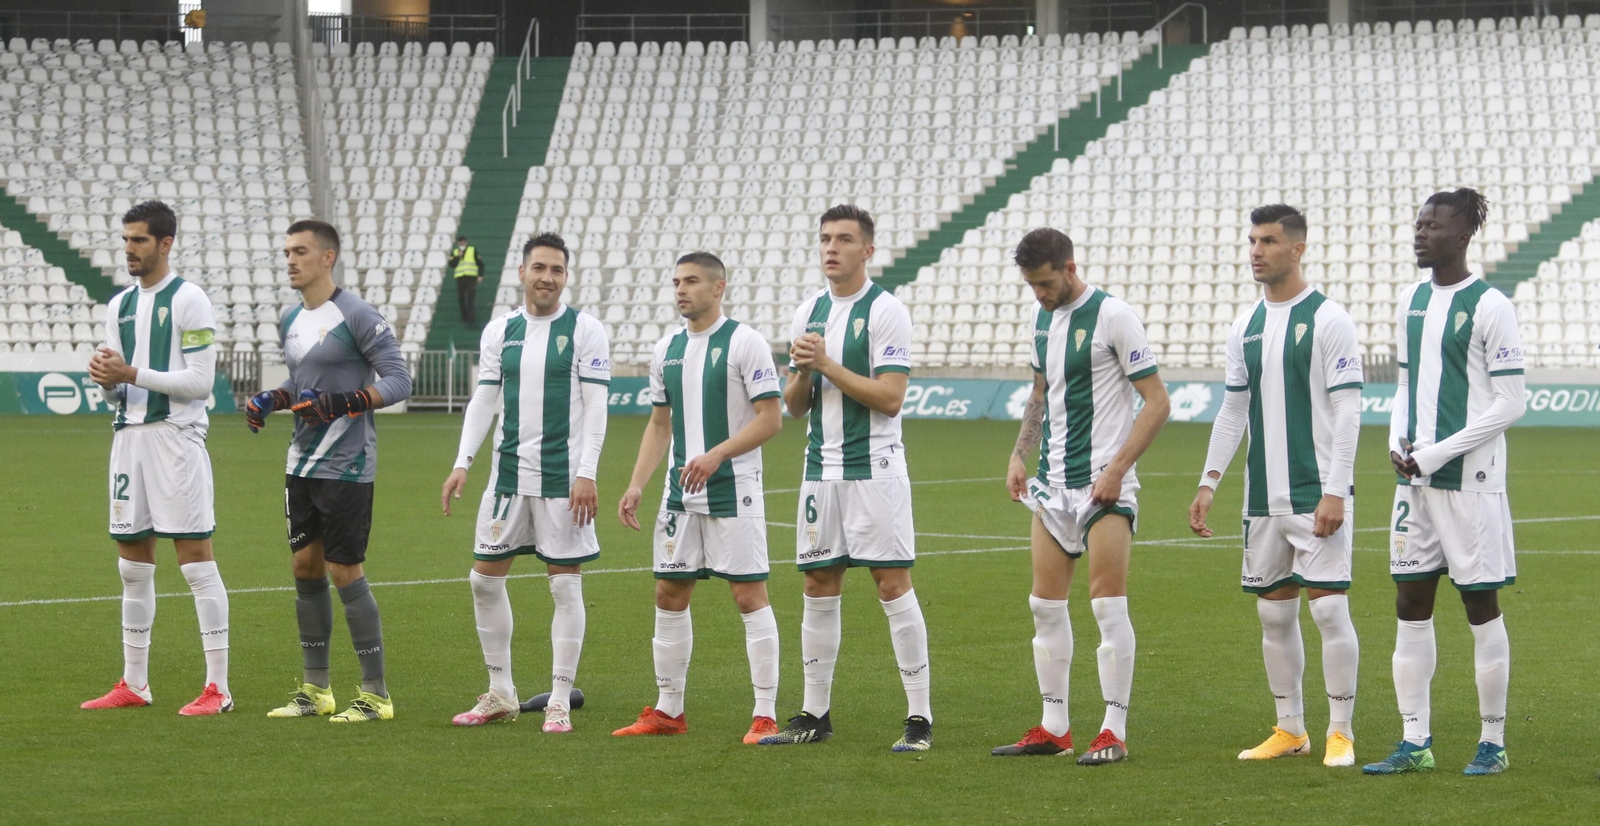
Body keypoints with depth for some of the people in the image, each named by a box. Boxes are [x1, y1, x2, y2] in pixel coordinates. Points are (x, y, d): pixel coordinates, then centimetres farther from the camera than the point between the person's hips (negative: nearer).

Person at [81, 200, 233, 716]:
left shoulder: (188, 300, -6)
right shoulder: (120, 305, 16)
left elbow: (201, 381, -13)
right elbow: (120, 394, 17)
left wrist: (132, 374, -15)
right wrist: (106, 380, -6)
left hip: (176, 437, -7)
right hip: (129, 436, 7)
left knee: (195, 558, -8)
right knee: (132, 563, 10)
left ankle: (218, 687, -8)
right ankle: (134, 684, 17)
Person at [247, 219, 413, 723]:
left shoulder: (356, 316, -12)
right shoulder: (290, 320, 12)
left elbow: (398, 381, -15)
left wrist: (339, 403, -26)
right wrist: (271, 400, 6)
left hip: (346, 467, -8)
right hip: (302, 465, 8)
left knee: (346, 572, -7)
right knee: (305, 568, 9)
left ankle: (376, 693, 0)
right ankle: (316, 689, 19)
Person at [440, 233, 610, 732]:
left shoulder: (585, 331, -3)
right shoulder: (499, 332, 9)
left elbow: (595, 407, -7)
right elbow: (484, 400, 10)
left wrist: (587, 474, -15)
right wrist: (462, 463, -1)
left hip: (563, 478, -4)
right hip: (509, 472, 5)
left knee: (566, 584, -1)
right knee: (485, 577, 5)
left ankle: (560, 702, 5)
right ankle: (500, 695, 16)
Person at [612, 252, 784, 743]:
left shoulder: (744, 343, -8)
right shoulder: (667, 350, 12)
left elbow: (771, 419, -12)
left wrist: (715, 456, -21)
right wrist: (636, 485, 7)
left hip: (733, 491, -7)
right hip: (681, 494, 7)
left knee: (749, 595, -7)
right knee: (669, 594, 8)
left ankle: (765, 715, -4)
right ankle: (668, 710, 17)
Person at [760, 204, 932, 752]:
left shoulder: (885, 311, -7)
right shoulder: (809, 312, 13)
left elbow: (890, 397, -15)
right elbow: (794, 406, 14)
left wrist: (828, 364, -15)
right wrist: (803, 372, -7)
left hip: (874, 470, -6)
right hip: (822, 468, 7)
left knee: (893, 585, -8)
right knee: (819, 588, 8)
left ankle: (919, 717, -6)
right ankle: (815, 716, 15)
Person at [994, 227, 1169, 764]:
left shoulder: (1111, 316, -11)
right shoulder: (1044, 318, 11)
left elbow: (1157, 403, -11)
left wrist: (1116, 469, -17)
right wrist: (1019, 455, 12)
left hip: (1104, 484, -7)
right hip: (1053, 484, 7)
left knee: (1108, 604, -7)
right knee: (1045, 604, 7)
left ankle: (1114, 732, -3)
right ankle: (1054, 729, 15)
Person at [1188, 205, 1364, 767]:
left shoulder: (1328, 321, -6)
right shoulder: (1246, 327, 13)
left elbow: (1347, 411, -10)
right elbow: (1233, 410, 19)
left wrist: (1335, 492, -15)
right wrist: (1209, 483, 13)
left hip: (1318, 495, -6)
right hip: (1264, 499, 6)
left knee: (1329, 606, -9)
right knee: (1274, 613, 9)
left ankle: (1341, 732, -1)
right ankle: (1290, 730, 18)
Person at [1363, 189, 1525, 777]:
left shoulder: (1489, 307, -9)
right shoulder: (1412, 301, 12)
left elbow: (1510, 404, -11)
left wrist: (1436, 453, -14)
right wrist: (1399, 441, 1)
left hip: (1471, 479, -7)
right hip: (1416, 479, 7)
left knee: (1480, 605, 0)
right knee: (1411, 605, 5)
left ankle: (1493, 742, 8)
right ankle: (1415, 742, 11)